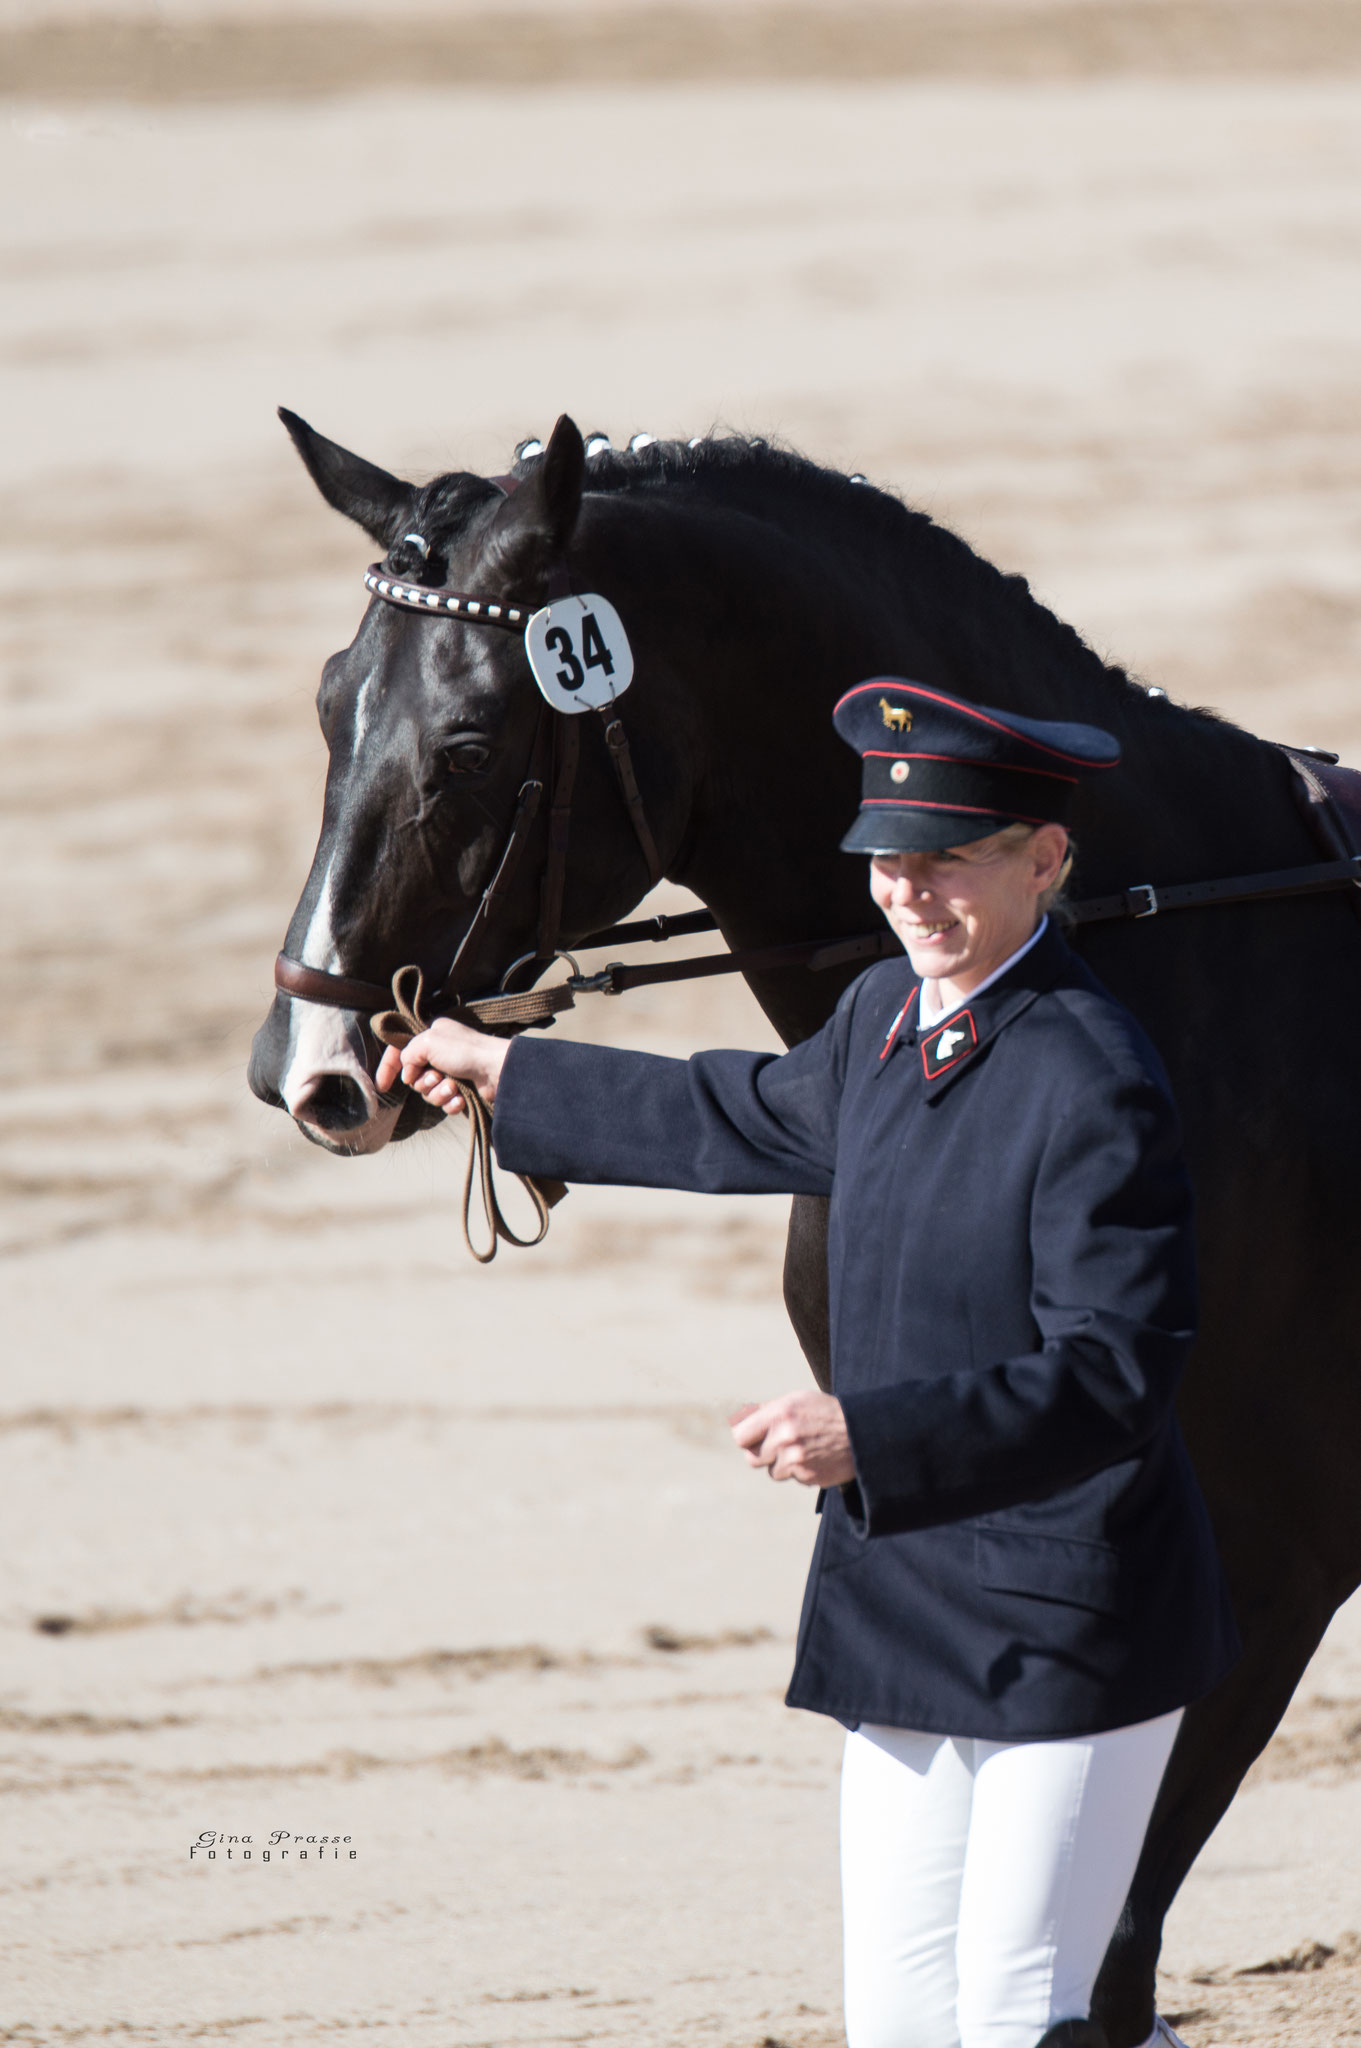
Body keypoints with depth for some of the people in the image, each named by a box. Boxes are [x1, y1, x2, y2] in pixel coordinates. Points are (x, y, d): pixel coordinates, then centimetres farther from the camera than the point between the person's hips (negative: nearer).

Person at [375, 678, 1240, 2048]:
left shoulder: (1096, 1086, -18)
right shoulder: (884, 1019, 8)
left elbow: (1109, 1377, -23)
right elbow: (750, 1118, 30)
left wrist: (866, 1432, -32)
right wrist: (507, 1075, 39)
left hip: (1070, 1628, -8)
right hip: (900, 1616, 8)